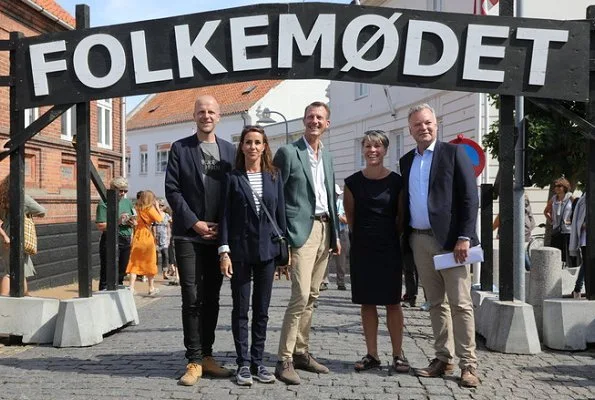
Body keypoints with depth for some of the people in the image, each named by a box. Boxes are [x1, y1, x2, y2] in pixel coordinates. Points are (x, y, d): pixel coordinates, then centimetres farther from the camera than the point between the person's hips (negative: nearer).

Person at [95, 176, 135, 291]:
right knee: (107, 276, -6)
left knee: (121, 274, 12)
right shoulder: (104, 203, -6)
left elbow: (135, 222, 22)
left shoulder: (127, 202, 15)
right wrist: (117, 222, -20)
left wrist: (132, 222, -1)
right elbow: (100, 226, -13)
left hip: (126, 241, 7)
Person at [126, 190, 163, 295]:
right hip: (147, 237, -4)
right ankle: (151, 288, 14)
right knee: (150, 263, 7)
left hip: (137, 236, 4)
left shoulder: (138, 208, 8)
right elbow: (159, 219, -6)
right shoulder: (150, 208, -8)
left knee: (134, 262, 6)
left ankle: (131, 287, 0)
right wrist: (157, 207, 6)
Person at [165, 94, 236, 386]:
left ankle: (207, 356, 18)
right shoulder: (180, 148, 4)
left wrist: (223, 226, -3)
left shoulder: (229, 150, 10)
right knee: (192, 298, -5)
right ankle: (194, 361, 3)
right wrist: (195, 223, -10)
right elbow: (172, 190, -3)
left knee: (211, 298, 9)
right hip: (189, 234, -3)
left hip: (218, 235, 3)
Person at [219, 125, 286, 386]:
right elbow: (225, 216, -2)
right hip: (240, 250, -2)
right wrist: (224, 251, -10)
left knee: (262, 310, 8)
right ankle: (243, 363, 12)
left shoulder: (274, 177, 6)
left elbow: (280, 214, 7)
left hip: (267, 250, 2)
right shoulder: (233, 177, 0)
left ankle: (258, 362, 17)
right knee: (241, 309, 4)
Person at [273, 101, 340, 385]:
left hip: (324, 229, 7)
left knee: (311, 297, 11)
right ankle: (284, 360, -6)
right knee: (300, 296, -13)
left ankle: (300, 352, 20)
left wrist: (335, 234, 15)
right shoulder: (287, 152, -5)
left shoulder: (327, 156, 16)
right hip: (302, 229, -7)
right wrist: (280, 236, -13)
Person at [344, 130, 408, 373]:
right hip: (362, 249, 2)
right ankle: (372, 354, 15)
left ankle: (398, 355, 11)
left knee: (393, 302, 2)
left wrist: (402, 248, 4)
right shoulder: (353, 182, 2)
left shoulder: (396, 182, -2)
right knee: (367, 302, 6)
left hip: (390, 249, -2)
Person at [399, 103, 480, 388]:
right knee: (435, 303, 10)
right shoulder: (406, 161, 15)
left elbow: (470, 197, -7)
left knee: (460, 303, -4)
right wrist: (406, 238, 9)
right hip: (419, 240, 5)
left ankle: (468, 364, 2)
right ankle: (443, 359, 18)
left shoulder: (454, 152, -1)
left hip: (449, 239, -5)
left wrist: (465, 237, -15)